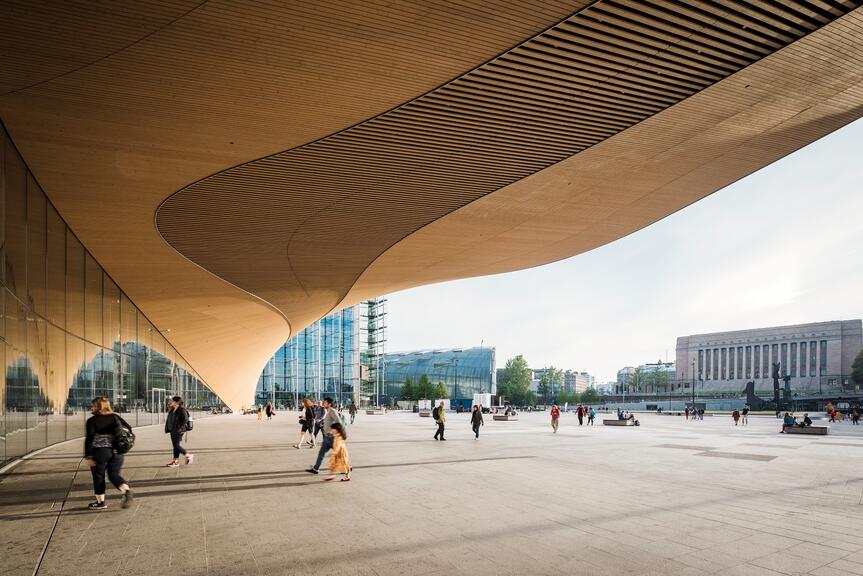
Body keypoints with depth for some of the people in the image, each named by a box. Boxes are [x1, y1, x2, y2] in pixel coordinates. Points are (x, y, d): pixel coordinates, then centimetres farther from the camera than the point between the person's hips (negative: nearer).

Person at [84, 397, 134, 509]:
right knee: (114, 474, 14)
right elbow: (128, 428, 1)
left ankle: (100, 502, 20)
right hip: (117, 451, 4)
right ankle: (126, 490, -10)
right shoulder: (115, 417, 7)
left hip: (100, 451, -4)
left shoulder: (92, 420, -4)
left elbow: (89, 439, -10)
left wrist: (88, 456, -10)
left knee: (98, 477, 13)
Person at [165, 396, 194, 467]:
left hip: (178, 431, -9)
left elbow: (185, 419, -21)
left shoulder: (181, 409, -15)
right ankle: (175, 460, 17)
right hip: (172, 430, 9)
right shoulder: (172, 410, 13)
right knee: (175, 445, 11)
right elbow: (169, 420, 21)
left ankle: (188, 456, 5)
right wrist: (167, 428, 13)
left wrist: (180, 428, -22)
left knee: (176, 445, -8)